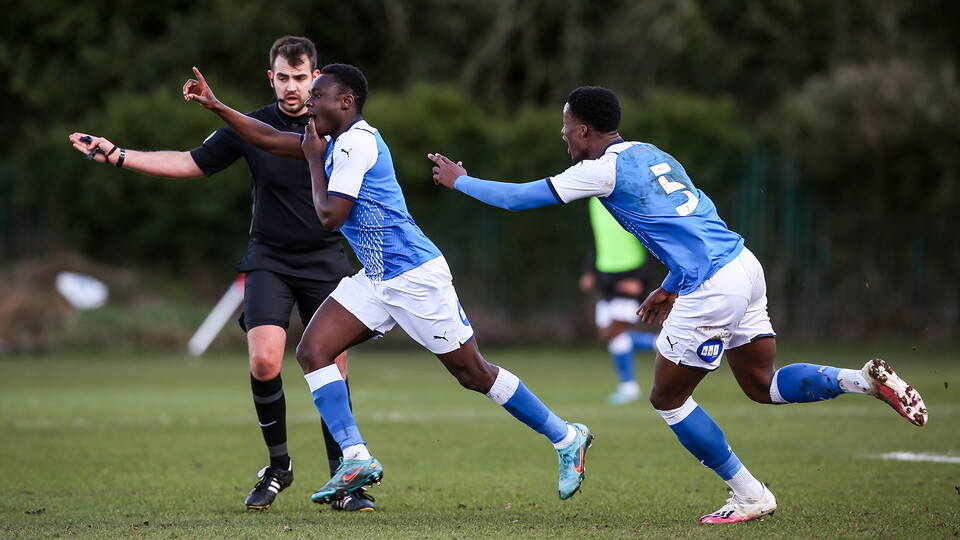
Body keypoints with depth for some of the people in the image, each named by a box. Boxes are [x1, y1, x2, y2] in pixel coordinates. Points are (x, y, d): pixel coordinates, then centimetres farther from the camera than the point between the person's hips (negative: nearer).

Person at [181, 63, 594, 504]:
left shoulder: (356, 143, -17)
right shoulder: (338, 141, 12)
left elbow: (330, 216, -20)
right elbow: (271, 140, 21)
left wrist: (314, 160, -9)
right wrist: (215, 106, 17)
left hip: (415, 277, -10)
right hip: (377, 280, 10)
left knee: (473, 374, -3)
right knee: (312, 351, -5)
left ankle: (566, 438, 11)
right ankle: (355, 458, -9)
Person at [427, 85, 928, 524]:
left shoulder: (602, 169, -5)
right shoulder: (650, 154, 20)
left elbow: (521, 197, -1)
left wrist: (459, 180, 14)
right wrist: (669, 288, 31)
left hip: (712, 289, -8)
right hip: (744, 266, 8)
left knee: (667, 399, 7)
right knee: (762, 385, 17)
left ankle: (749, 495, 9)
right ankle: (867, 379, -2)